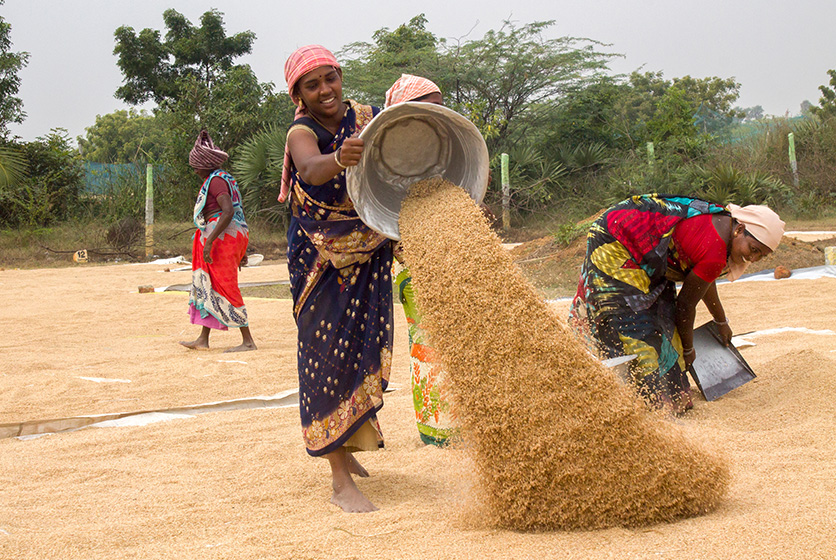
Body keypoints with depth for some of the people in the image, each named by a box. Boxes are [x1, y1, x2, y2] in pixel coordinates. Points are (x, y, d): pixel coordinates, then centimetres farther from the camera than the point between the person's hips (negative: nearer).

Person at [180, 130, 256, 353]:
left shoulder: (215, 180, -12)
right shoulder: (223, 179, 19)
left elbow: (228, 211, -25)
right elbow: (235, 213, 21)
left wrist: (209, 241, -27)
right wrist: (241, 250, 23)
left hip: (223, 235, -11)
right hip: (234, 236, 11)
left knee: (226, 287, -8)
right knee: (207, 285, 14)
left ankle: (247, 341, -8)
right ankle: (203, 339, 18)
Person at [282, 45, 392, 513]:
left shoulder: (369, 120, -3)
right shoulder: (302, 133, -14)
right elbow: (311, 169, -37)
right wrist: (340, 159, -59)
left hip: (370, 255, 4)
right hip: (320, 259, -4)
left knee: (366, 347, 13)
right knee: (328, 352, -7)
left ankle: (347, 446, 37)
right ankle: (341, 480, -7)